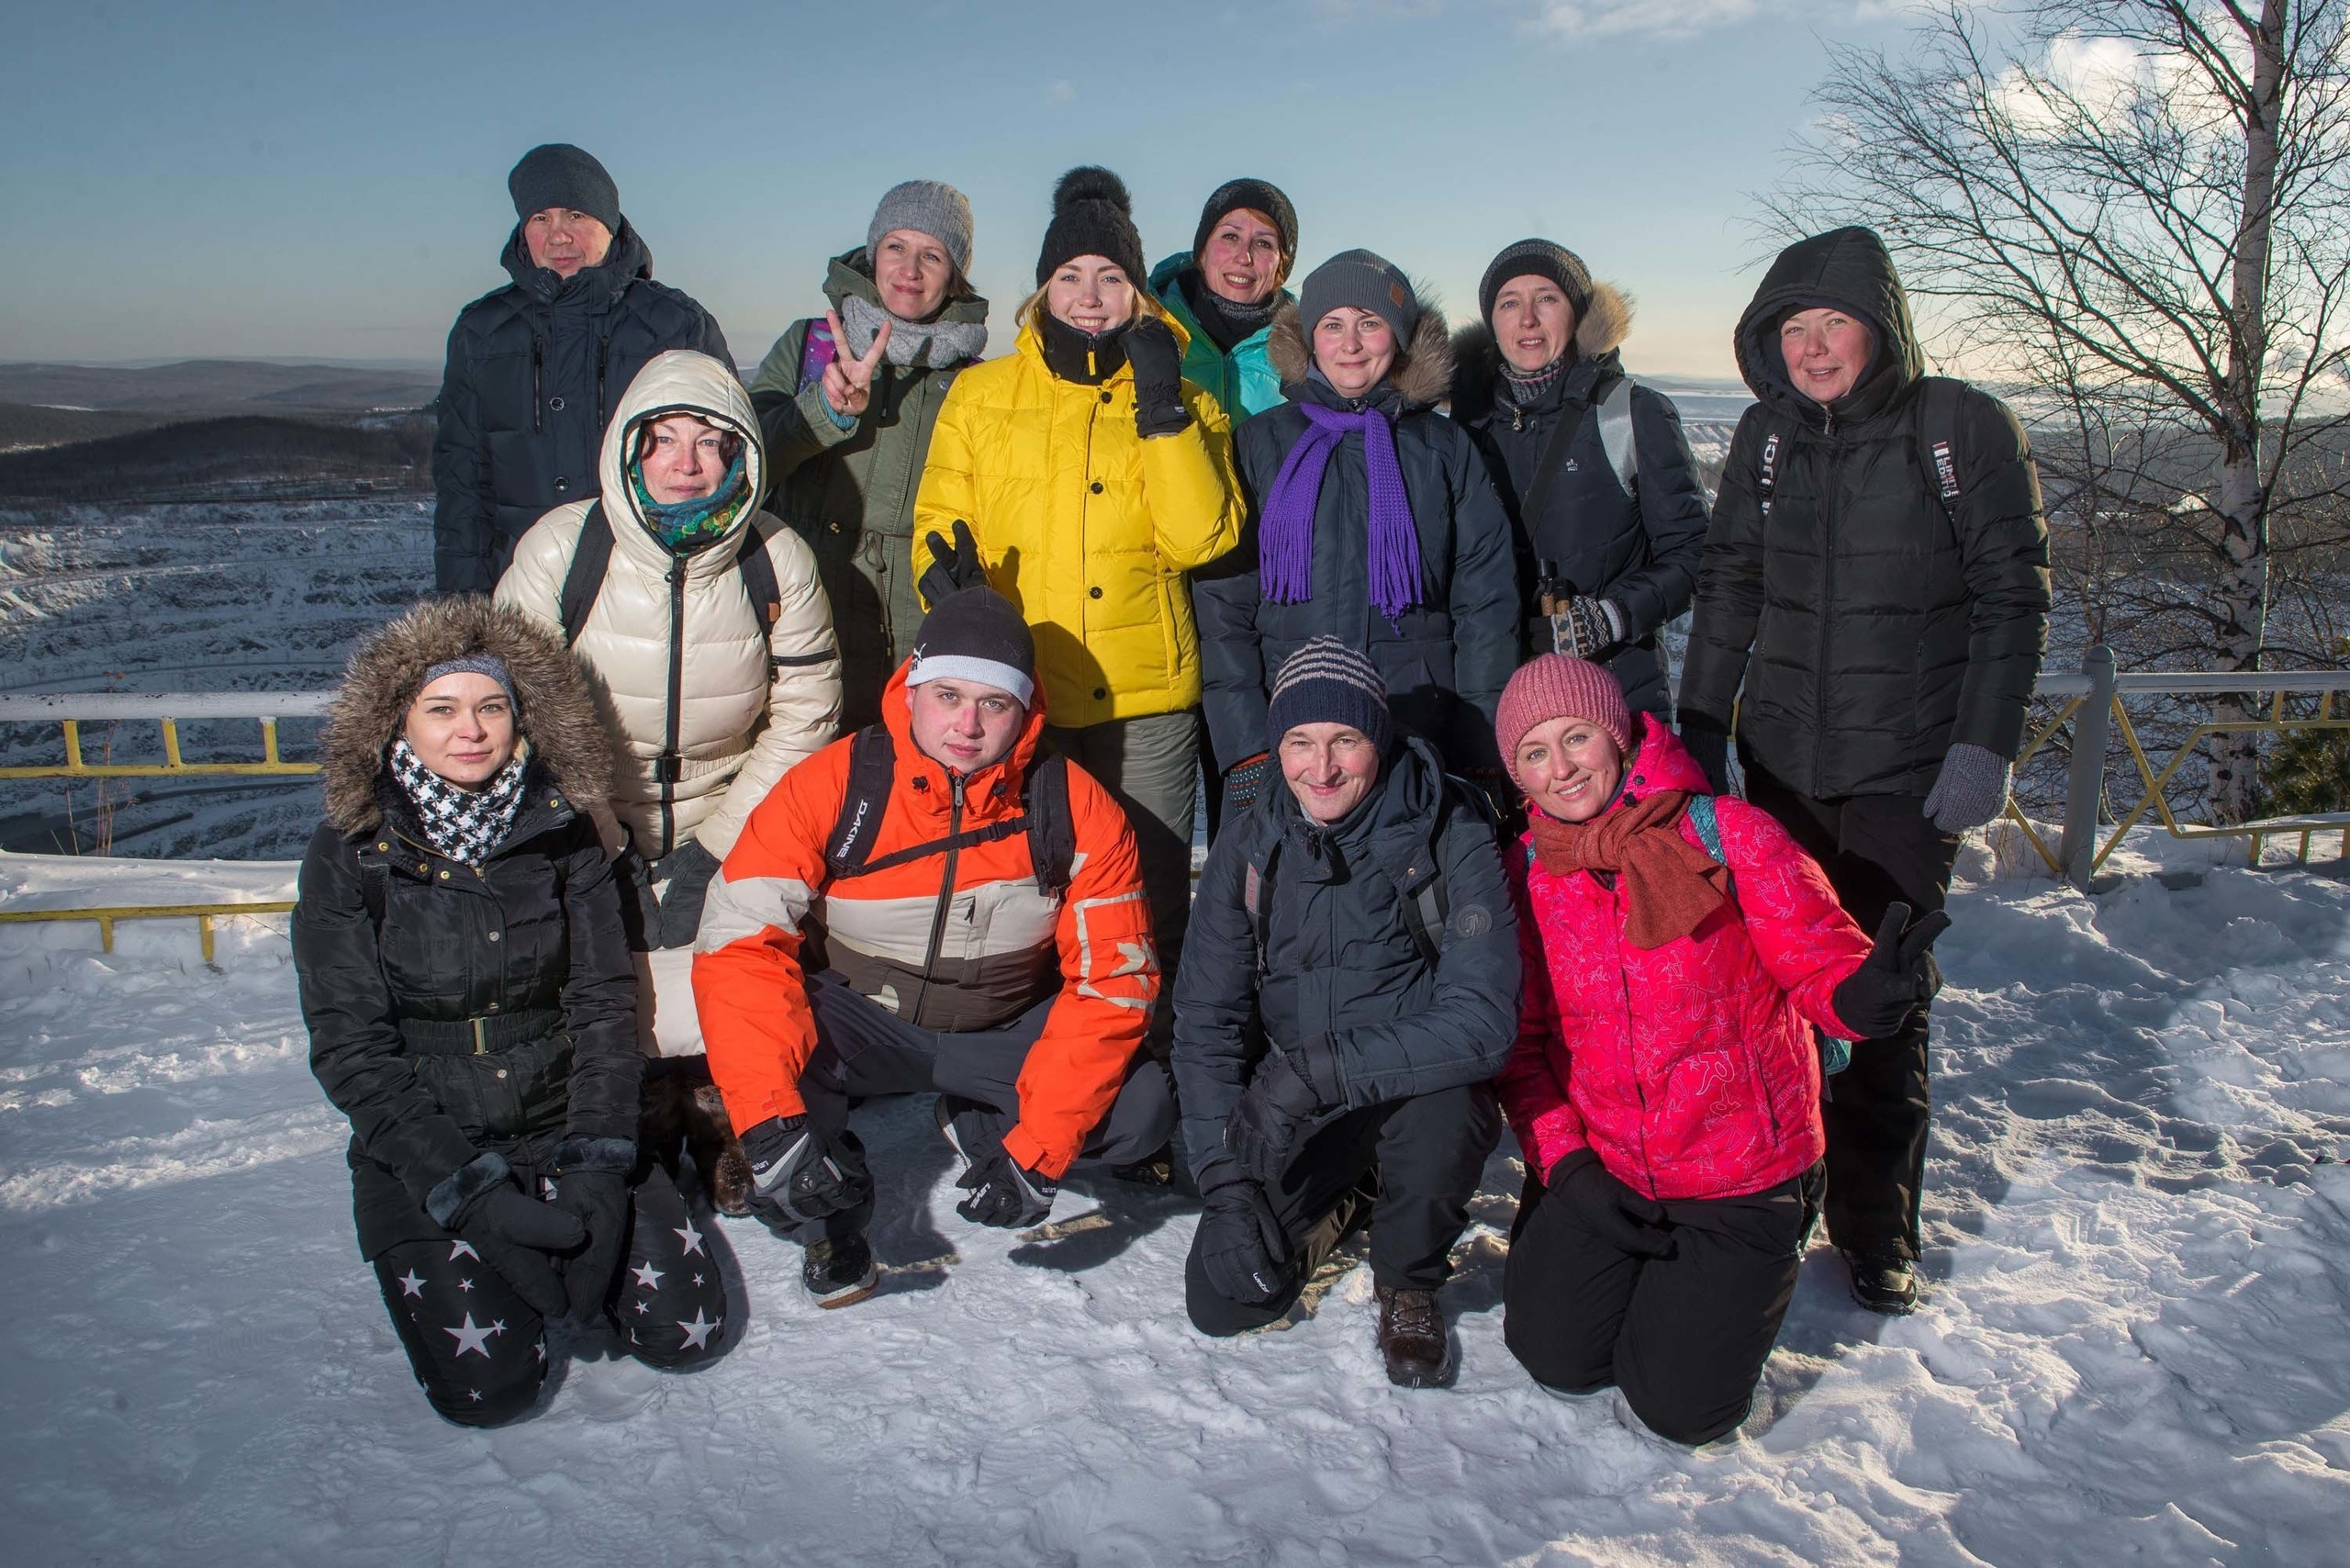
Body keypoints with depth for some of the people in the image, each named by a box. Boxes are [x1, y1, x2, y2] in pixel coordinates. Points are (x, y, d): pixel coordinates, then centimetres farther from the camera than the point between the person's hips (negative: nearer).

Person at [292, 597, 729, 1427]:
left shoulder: (561, 830, -2)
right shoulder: (351, 853, -8)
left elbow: (607, 1003, -3)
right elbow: (351, 1050, -10)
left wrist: (595, 1162, -16)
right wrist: (468, 1191, -19)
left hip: (561, 1120, 2)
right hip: (421, 1150, -2)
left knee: (685, 1331, -9)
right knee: (487, 1383, -17)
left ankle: (569, 1236, 18)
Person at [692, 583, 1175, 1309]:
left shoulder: (1078, 811, -16)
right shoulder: (831, 785, -19)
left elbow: (1112, 981, -16)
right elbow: (741, 942, -23)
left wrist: (1037, 1150, -25)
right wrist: (769, 1123, -36)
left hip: (1007, 1032, 2)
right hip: (857, 1024, -1)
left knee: (1141, 1112, -21)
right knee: (750, 1025, -32)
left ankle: (984, 1129, 13)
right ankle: (833, 1208, -1)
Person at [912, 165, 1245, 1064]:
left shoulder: (1184, 403, 8)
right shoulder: (980, 398, 11)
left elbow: (1201, 536, -7)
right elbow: (941, 527, 10)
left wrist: (1162, 408, -13)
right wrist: (953, 584, -12)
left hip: (1148, 697, 0)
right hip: (1015, 694, 1)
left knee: (1150, 903, 6)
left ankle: (1148, 1050, 23)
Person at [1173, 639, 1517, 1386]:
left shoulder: (1450, 836, -17)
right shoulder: (1248, 847, -6)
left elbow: (1483, 1017, -27)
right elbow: (1206, 1021, -4)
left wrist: (1320, 1068, -35)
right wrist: (1225, 1178, -15)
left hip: (1418, 1085, -2)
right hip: (1290, 1102, 3)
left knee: (1442, 1113, -37)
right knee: (1223, 1298, -11)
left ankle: (1409, 1282, -3)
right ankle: (1347, 1198, 20)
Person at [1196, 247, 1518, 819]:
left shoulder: (1446, 449, 10)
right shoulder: (1260, 444, 8)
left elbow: (1486, 601, 7)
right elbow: (1222, 599, 3)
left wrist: (1483, 758, -2)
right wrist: (1244, 745, -7)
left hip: (1422, 736, 0)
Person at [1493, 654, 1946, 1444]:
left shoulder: (1725, 833, -14)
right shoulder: (1523, 876, -5)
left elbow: (1820, 957, -15)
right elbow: (1521, 1038, 1)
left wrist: (1866, 993, -39)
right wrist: (1562, 1164, -11)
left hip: (1744, 1169, -3)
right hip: (1599, 1165, 3)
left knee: (1681, 1407, 0)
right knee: (1556, 1361, 5)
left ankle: (1741, 1268, 30)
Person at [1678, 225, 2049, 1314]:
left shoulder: (1962, 427, -4)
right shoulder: (1767, 435, 7)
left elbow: (2012, 597, -3)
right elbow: (1728, 586, 13)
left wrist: (1983, 747, -10)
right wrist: (1700, 729, 7)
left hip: (1910, 770, -3)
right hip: (1780, 762, 3)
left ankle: (1876, 1229, 15)